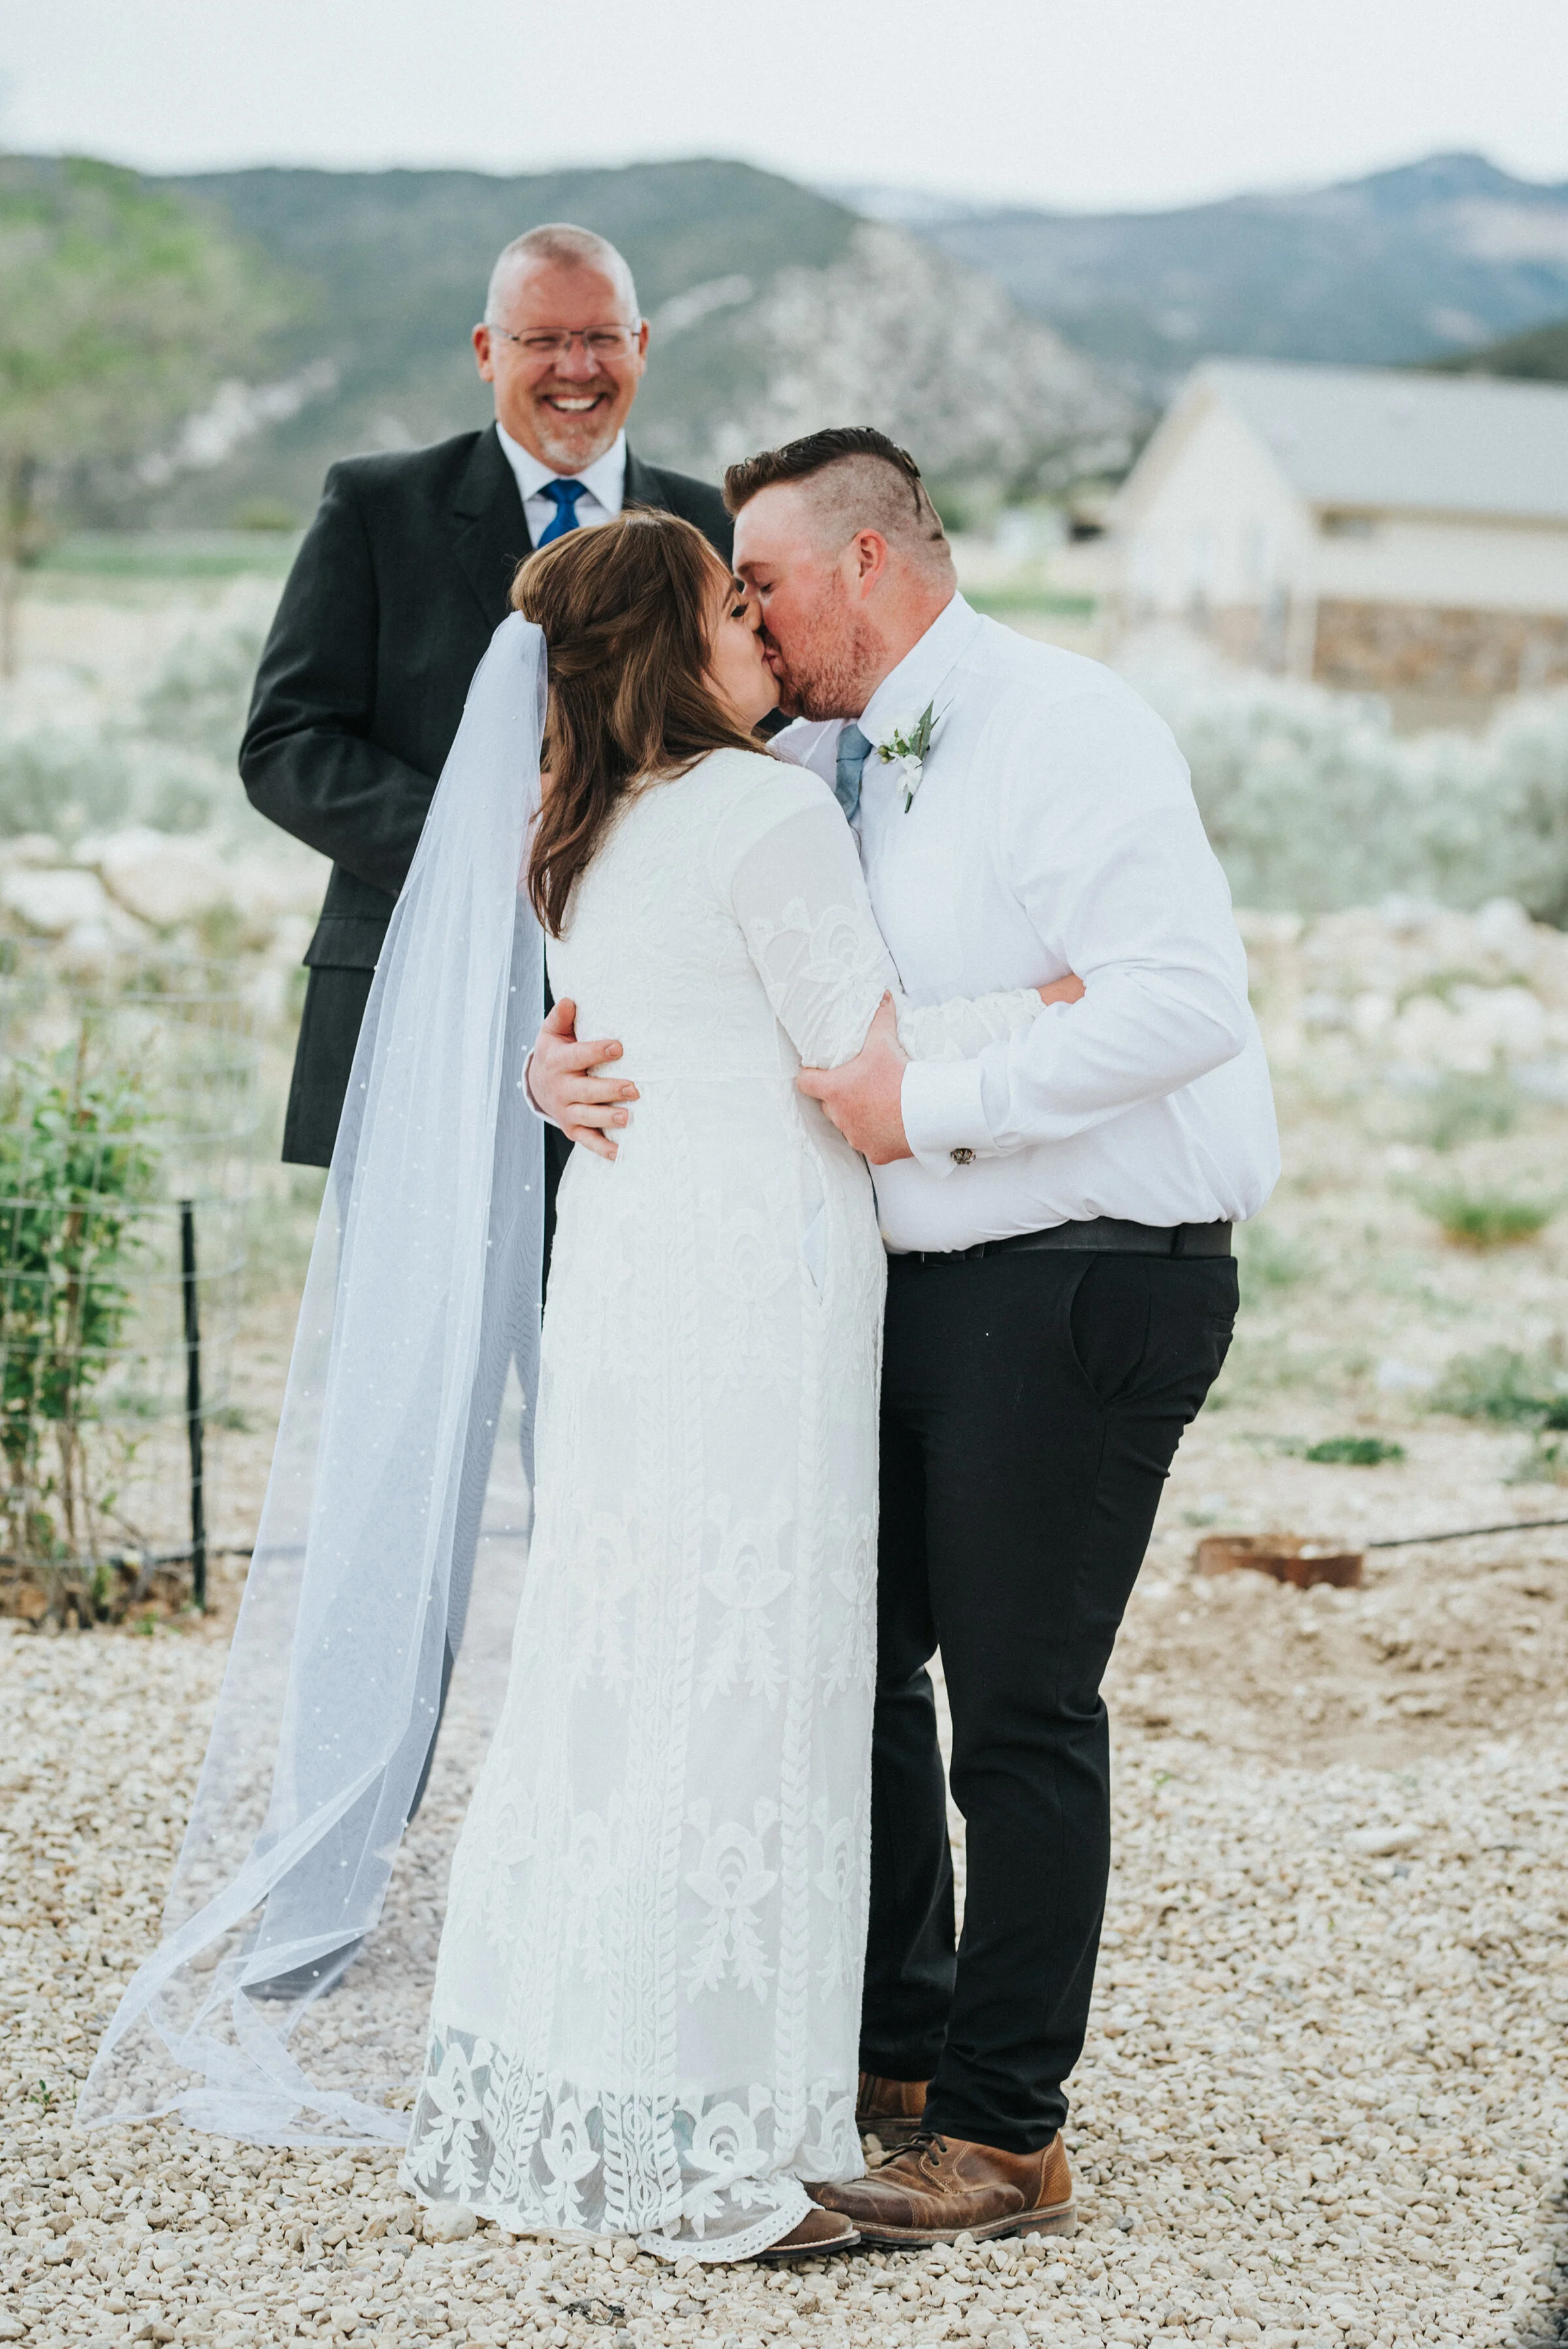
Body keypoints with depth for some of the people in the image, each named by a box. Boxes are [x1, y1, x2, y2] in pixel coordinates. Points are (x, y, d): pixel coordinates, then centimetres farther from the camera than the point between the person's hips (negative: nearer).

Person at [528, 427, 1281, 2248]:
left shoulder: (1065, 728, -13)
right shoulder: (812, 765, 12)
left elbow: (1186, 997, -23)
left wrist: (930, 1105, -20)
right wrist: (568, 1050, -1)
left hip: (1087, 1279, -8)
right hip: (919, 1281, 9)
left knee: (1019, 1710, -3)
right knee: (856, 1655, 15)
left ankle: (1003, 2134, 10)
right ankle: (895, 2047, 33)